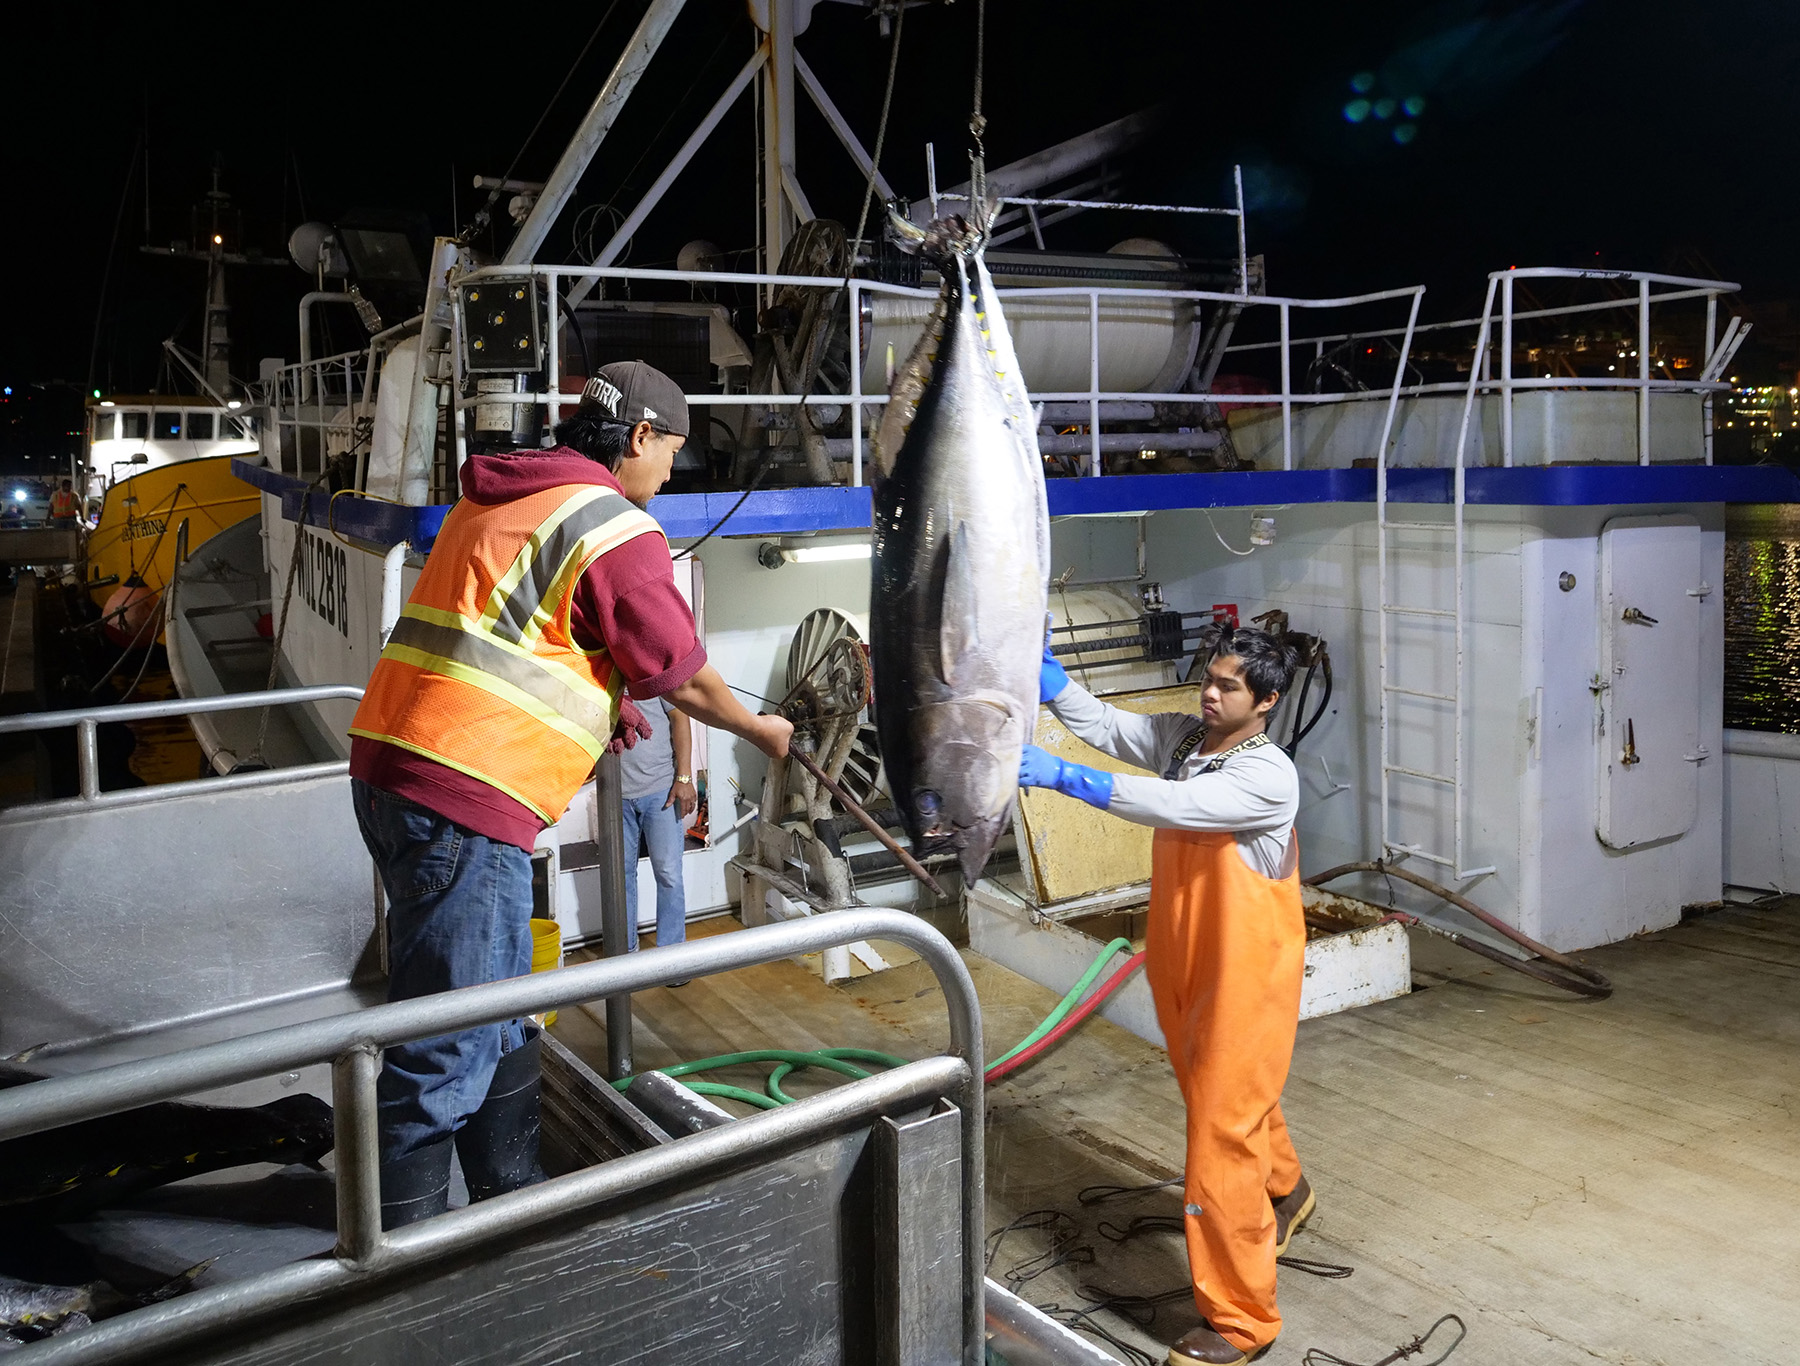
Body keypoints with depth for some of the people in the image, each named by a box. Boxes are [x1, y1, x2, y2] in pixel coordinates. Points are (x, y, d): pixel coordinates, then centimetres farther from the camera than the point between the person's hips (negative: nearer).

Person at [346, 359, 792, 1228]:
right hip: (464, 797, -10)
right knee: (450, 1041, -1)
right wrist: (759, 730, 17)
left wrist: (598, 699, 32)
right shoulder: (618, 529, -8)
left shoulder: (493, 501, 20)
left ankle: (510, 1190, 35)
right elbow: (678, 672, 1)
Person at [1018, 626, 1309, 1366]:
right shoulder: (1181, 736, 0)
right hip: (1184, 966, 8)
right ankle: (1284, 1192, 58)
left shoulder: (1269, 776, -23)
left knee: (1223, 1135, -4)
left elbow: (1169, 804, -35)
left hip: (1245, 977, -8)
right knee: (1232, 1098, 28)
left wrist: (1061, 775, -41)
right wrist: (1040, 659, -18)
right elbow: (1097, 720, -3)